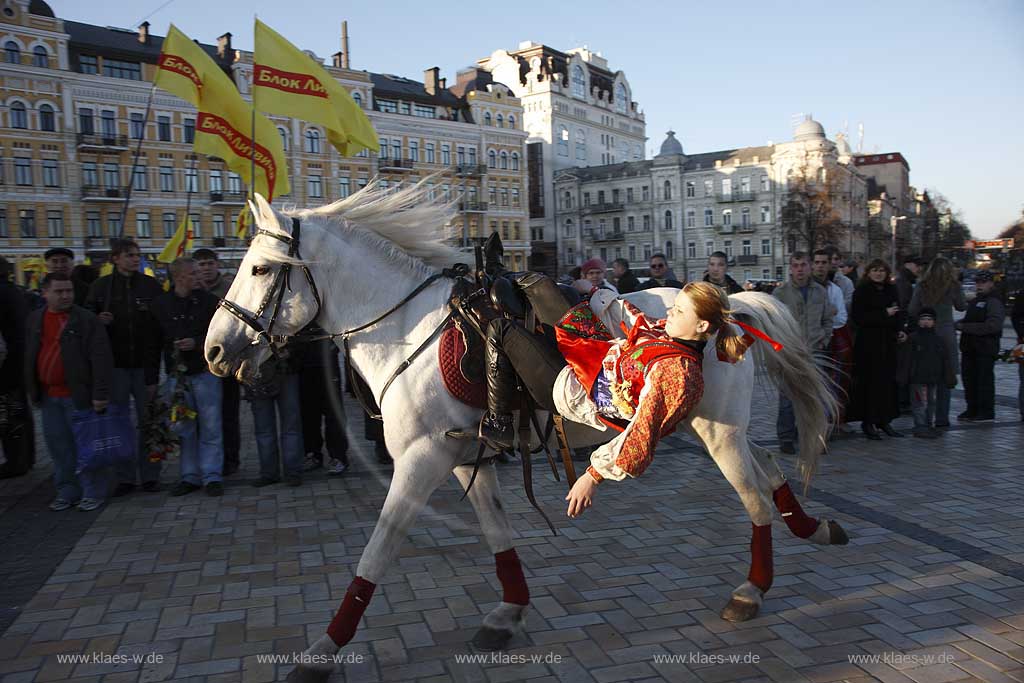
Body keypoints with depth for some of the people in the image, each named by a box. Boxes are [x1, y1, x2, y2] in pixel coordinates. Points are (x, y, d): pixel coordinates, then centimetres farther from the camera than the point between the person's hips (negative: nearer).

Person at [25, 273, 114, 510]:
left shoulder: (87, 320, -8)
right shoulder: (35, 319, 11)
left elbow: (101, 359, -12)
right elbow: (30, 357, 18)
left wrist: (100, 393, -16)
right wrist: (33, 390, 14)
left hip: (78, 395, -6)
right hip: (48, 397, 6)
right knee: (58, 446, 12)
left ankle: (93, 492, 12)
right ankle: (67, 492, 25)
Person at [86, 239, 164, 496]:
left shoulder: (151, 286, 1)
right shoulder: (101, 286, 4)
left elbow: (161, 325, -3)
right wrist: (98, 320, -14)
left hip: (144, 364, -1)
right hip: (114, 364, 1)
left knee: (147, 423, 5)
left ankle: (150, 476, 15)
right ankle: (125, 477, 17)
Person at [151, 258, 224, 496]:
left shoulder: (208, 300, 1)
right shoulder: (161, 304, 5)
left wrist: (197, 343, -14)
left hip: (205, 372, -2)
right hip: (177, 375, 2)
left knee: (210, 427, -1)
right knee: (184, 429, 7)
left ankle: (212, 475, 6)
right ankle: (190, 476, 17)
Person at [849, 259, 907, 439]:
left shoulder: (891, 290, 13)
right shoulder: (862, 291, -6)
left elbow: (899, 313, 22)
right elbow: (858, 316, -14)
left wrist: (900, 330, 6)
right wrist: (884, 314, -16)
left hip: (888, 341, 6)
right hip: (868, 342, -6)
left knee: (888, 381, 7)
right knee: (870, 382, -5)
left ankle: (884, 420, 17)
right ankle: (867, 422, 4)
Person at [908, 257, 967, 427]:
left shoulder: (921, 286, -2)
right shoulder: (953, 286, -4)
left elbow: (912, 311, 1)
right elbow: (962, 306, 11)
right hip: (946, 333, -1)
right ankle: (941, 419, 8)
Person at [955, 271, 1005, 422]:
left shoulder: (994, 302, -10)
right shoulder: (974, 301, 19)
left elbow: (992, 326, -21)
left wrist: (965, 327, -21)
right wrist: (959, 324, 6)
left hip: (986, 348, -9)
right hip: (969, 347, 9)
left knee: (985, 379, -3)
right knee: (969, 379, 12)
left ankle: (987, 412, 5)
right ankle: (972, 410, 22)